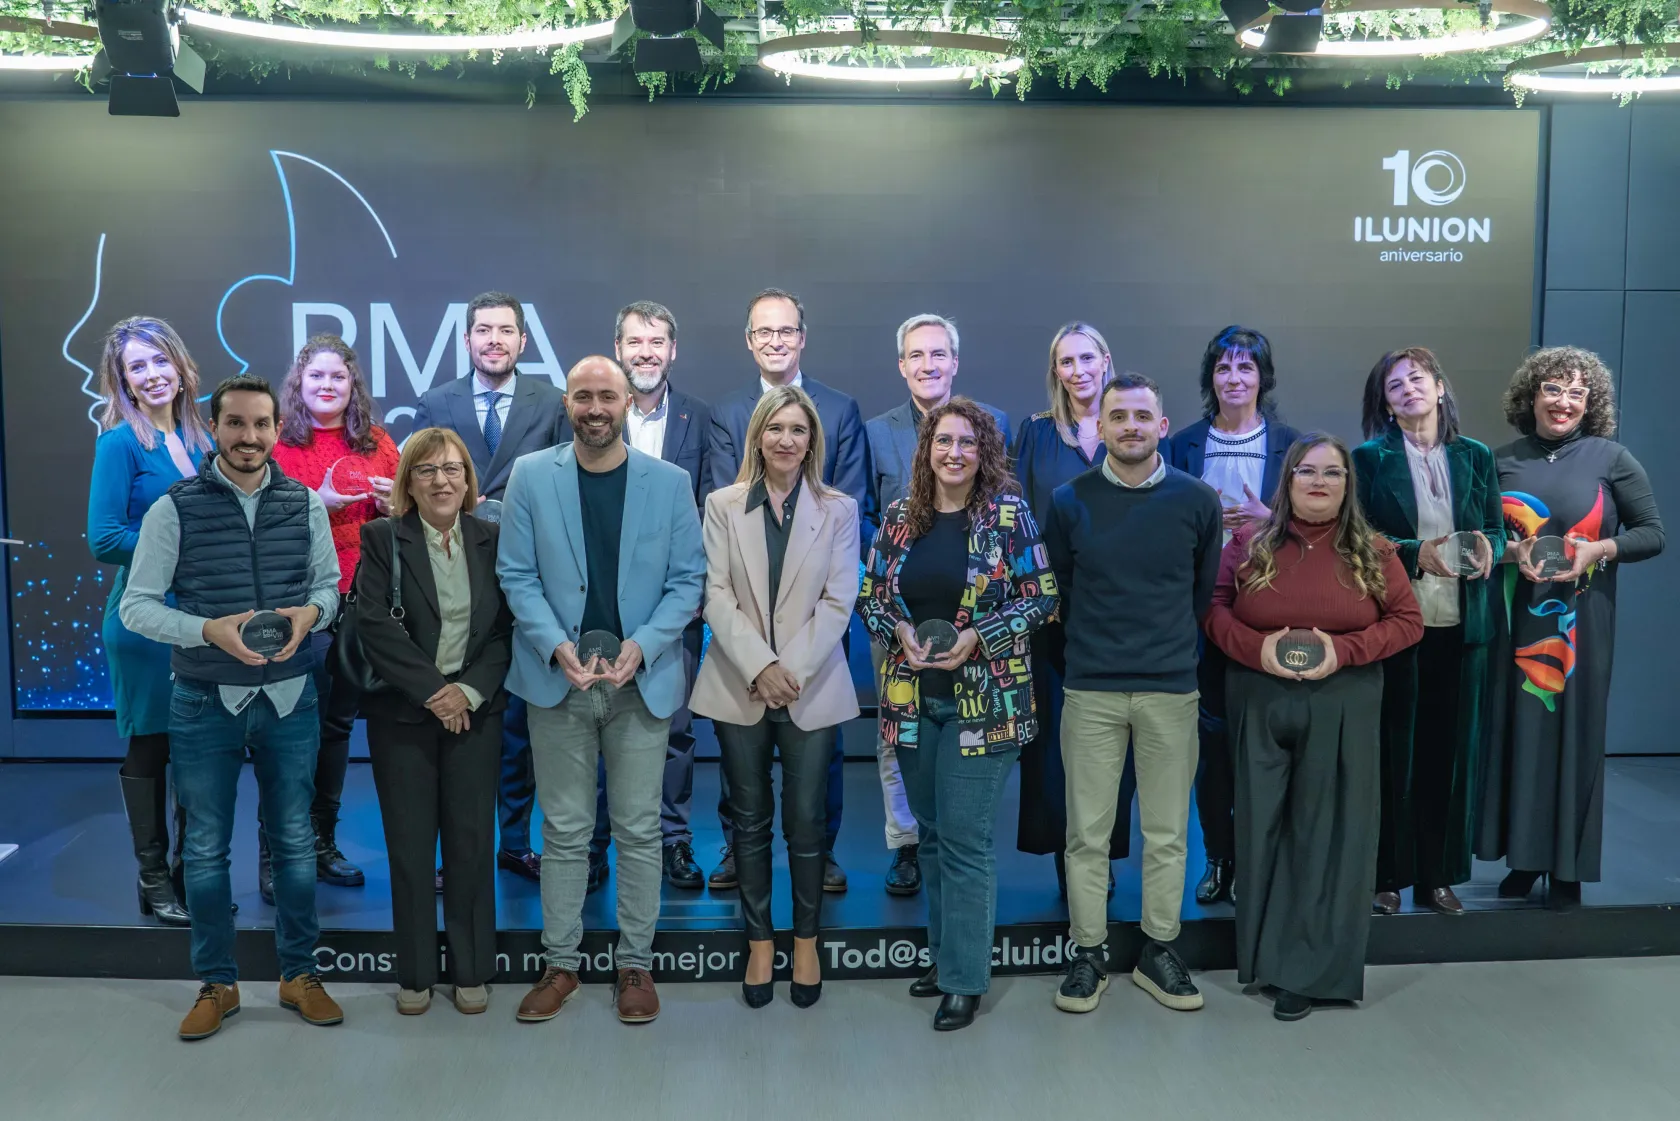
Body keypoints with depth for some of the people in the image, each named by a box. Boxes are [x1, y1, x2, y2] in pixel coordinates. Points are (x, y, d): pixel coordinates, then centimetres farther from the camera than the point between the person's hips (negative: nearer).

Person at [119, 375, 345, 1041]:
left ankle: (299, 973, 25)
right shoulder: (174, 509, -6)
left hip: (289, 697, 2)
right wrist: (210, 629, -21)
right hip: (206, 702, -1)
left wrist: (309, 612, -13)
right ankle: (217, 983, 26)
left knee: (294, 840, 10)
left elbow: (330, 582, 9)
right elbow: (136, 605, -5)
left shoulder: (305, 504, 1)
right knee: (206, 848, 10)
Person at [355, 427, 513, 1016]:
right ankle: (415, 974, 19)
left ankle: (472, 971, 18)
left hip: (476, 712, 1)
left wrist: (471, 691, -13)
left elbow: (505, 629, 1)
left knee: (472, 841, 4)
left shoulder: (492, 541, 5)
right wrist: (433, 689, -15)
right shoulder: (382, 538, 0)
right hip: (402, 714, -1)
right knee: (410, 844, 5)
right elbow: (374, 626, -9)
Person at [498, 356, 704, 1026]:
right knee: (564, 831, 9)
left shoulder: (669, 482, 1)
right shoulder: (531, 476, 1)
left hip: (642, 681, 0)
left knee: (639, 829, 7)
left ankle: (635, 963, 21)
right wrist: (556, 648, -15)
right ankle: (560, 962, 23)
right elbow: (516, 575, -1)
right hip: (557, 678, 0)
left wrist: (641, 646, -15)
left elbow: (687, 581, -1)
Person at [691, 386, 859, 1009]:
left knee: (806, 820, 4)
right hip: (739, 687, 1)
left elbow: (838, 601, -3)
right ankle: (759, 941, 24)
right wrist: (759, 667, -14)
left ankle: (806, 940, 22)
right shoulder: (723, 506, 3)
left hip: (812, 687, -1)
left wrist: (792, 670, -13)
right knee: (750, 819, 10)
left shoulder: (838, 510, 2)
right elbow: (717, 595, -3)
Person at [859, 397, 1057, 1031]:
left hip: (984, 700, -4)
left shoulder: (1007, 514, -5)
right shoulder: (900, 516, 5)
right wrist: (899, 630, -10)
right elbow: (870, 595, 10)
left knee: (965, 837, -2)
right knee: (931, 831, 14)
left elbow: (1043, 598, -5)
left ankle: (965, 979, 11)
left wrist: (977, 636, -16)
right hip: (912, 697, 4)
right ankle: (943, 955, 31)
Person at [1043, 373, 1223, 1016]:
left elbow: (1205, 590, 13)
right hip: (1091, 689, 0)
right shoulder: (1070, 501, 0)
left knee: (1167, 833, 9)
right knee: (1087, 832, 4)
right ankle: (1088, 954, 18)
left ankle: (1159, 952, 24)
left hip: (1171, 687, 1)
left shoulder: (1197, 500, 1)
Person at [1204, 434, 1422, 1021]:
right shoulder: (1249, 542, 4)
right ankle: (1266, 957, 22)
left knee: (1327, 836, 3)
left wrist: (1343, 651, -13)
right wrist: (1257, 648, -15)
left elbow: (1408, 620, 2)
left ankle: (1310, 971, 14)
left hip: (1341, 712, 0)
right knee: (1263, 832, 7)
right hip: (1258, 708, 1)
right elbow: (1213, 607, 3)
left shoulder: (1373, 552, 3)